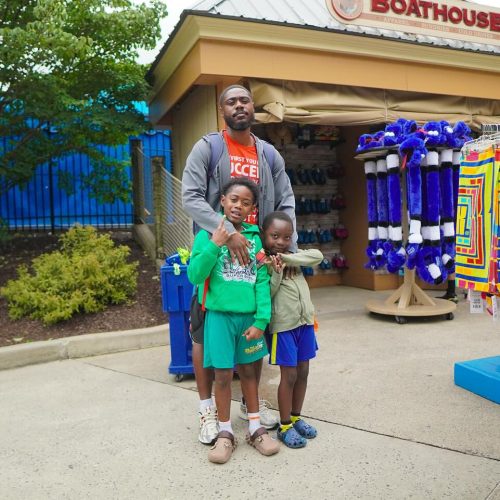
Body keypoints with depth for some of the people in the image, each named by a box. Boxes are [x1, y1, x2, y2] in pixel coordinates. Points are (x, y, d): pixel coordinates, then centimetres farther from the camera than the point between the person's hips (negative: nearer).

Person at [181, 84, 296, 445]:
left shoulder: (270, 155, 10)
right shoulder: (207, 148, -2)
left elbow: (286, 204, 6)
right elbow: (191, 198, -13)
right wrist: (228, 232, -26)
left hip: (257, 254, 4)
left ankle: (251, 401, 30)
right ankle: (207, 407, 18)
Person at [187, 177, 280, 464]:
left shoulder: (255, 237, 2)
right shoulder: (208, 234, -3)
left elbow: (262, 281, -1)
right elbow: (195, 275, -9)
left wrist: (261, 320, -8)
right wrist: (215, 244, -19)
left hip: (249, 315, 2)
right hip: (220, 314, -2)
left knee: (248, 371, 15)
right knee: (223, 374, 6)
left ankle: (255, 428, 31)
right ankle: (225, 433, 24)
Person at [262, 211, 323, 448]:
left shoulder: (293, 255, 8)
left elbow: (318, 255, -8)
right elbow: (266, 295, -12)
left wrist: (288, 258, -15)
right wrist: (277, 272, -23)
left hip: (305, 322, 6)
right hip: (283, 326, -6)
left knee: (302, 372, 14)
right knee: (289, 375, 1)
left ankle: (296, 418, 30)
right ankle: (284, 426, 17)